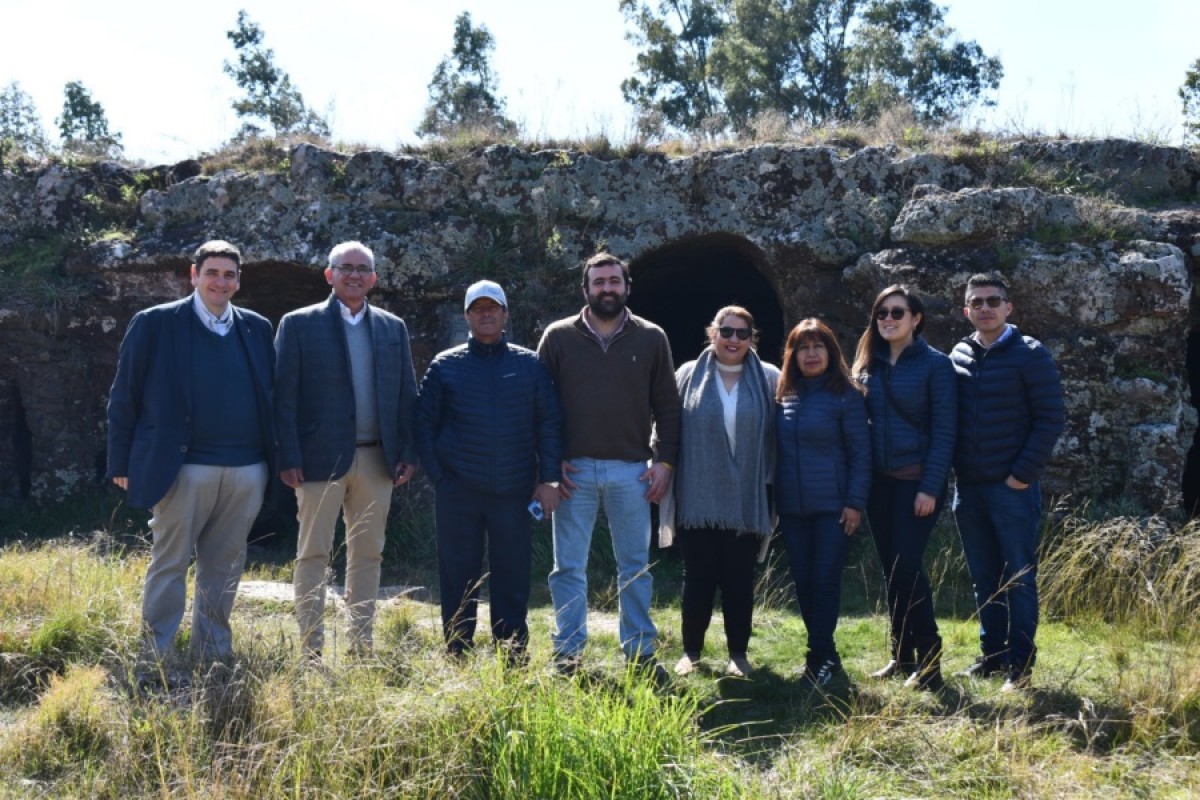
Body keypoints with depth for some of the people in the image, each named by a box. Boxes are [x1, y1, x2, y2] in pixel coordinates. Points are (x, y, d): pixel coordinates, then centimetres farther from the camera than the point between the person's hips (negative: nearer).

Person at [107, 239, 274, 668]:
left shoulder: (257, 329, 11)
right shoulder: (155, 324, 1)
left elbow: (270, 397, 13)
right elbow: (124, 398, 2)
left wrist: (277, 459, 7)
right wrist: (121, 463, -1)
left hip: (246, 470, 4)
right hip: (183, 467, -3)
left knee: (224, 566, 11)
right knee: (169, 564, 3)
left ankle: (212, 652, 22)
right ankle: (154, 657, 13)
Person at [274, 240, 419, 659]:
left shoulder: (393, 327, 11)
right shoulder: (299, 324, 1)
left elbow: (406, 394, 11)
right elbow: (284, 395, -4)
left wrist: (408, 452, 3)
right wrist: (288, 458, -10)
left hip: (377, 460, 4)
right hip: (321, 458, -3)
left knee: (367, 554, 9)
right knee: (314, 554, 3)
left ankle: (361, 645, 19)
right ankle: (311, 649, 10)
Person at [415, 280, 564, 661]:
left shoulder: (530, 364, 6)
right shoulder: (445, 365, 6)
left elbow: (549, 423, 4)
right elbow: (424, 422, 7)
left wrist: (548, 479, -2)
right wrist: (437, 474, 0)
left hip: (514, 492, 0)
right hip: (459, 493, 0)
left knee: (513, 578, 5)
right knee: (459, 577, 6)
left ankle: (514, 659, 15)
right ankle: (457, 657, 16)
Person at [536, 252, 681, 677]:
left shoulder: (651, 338, 5)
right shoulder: (559, 337, 3)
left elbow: (667, 405, 8)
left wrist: (664, 460, 0)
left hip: (632, 470, 1)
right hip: (574, 470, 0)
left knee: (635, 566, 8)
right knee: (569, 567, 5)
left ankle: (640, 651, 18)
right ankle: (567, 651, 15)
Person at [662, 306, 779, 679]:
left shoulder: (769, 380, 3)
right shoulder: (688, 376, 3)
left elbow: (781, 436, 5)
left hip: (746, 501, 0)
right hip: (697, 499, 0)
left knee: (739, 579, 8)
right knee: (698, 577, 7)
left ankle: (738, 654, 20)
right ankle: (691, 651, 20)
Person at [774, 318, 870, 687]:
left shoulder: (847, 395, -5)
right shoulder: (784, 396, 8)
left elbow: (860, 453, -5)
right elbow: (776, 448, 12)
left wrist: (855, 503, -10)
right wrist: (771, 498, 8)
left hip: (832, 506, -5)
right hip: (792, 507, 5)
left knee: (825, 580, -4)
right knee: (803, 582, 8)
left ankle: (821, 656, 4)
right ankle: (824, 653, 20)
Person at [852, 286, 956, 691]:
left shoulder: (935, 364, -6)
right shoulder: (868, 365, 10)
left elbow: (944, 430, -9)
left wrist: (931, 487, -15)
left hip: (916, 480, -5)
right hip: (878, 481, 6)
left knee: (907, 566, -9)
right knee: (890, 569, 9)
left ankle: (929, 662, 2)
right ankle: (902, 656, 19)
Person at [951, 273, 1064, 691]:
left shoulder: (1031, 355, -6)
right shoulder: (957, 355, 9)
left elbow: (1050, 419, -9)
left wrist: (1024, 474, -13)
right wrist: (952, 472, 5)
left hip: (1013, 488, -5)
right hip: (968, 488, 5)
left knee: (1019, 579, 2)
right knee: (984, 579, 12)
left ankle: (1020, 664, 9)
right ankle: (992, 655, 22)